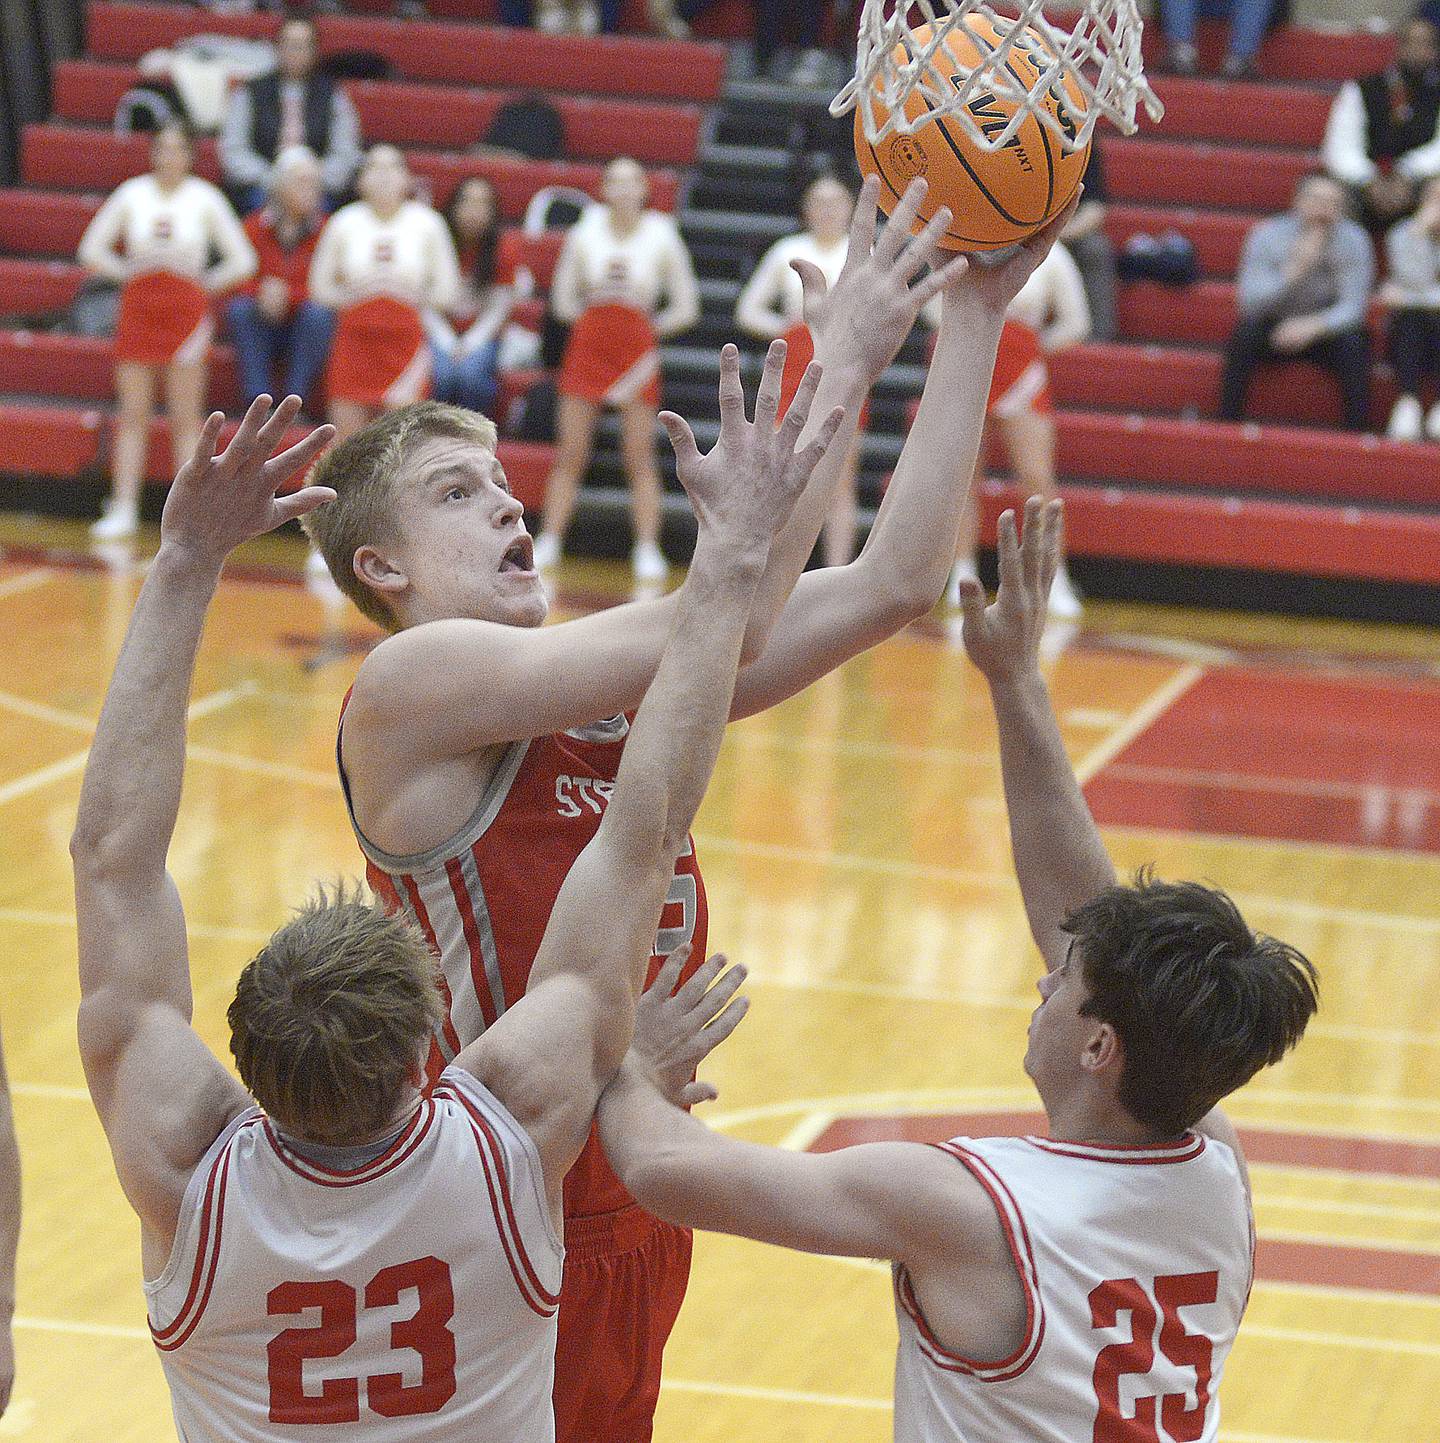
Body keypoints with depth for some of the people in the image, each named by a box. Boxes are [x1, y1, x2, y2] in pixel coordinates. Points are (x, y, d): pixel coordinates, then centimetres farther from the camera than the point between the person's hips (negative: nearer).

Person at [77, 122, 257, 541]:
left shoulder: (205, 199, -1)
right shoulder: (132, 194, 1)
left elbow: (242, 260, 3)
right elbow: (92, 250, 9)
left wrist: (205, 284, 0)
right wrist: (131, 273, 2)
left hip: (188, 309, -1)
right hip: (138, 308, 1)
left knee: (186, 418, 0)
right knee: (132, 415, 1)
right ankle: (123, 510, 4)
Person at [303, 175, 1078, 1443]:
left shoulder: (622, 683, 7)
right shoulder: (411, 682, -14)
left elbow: (895, 582, 1)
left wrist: (974, 320, -4)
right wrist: (840, 366, -23)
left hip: (636, 1206, 8)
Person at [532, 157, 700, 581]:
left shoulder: (661, 237, 0)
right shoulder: (584, 232, 3)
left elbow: (686, 308, 3)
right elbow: (563, 297, 9)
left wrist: (649, 328, 1)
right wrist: (594, 321, 2)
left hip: (637, 350, -1)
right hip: (587, 343, 1)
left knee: (640, 458, -2)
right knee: (569, 453, 1)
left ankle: (647, 550, 1)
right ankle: (548, 542, 6)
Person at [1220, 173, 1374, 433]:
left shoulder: (1354, 240, -12)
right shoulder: (1267, 235, -15)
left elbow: (1352, 306, -15)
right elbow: (1250, 303, -21)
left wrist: (1313, 326, -33)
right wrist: (1295, 268, -34)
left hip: (1325, 331, 0)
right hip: (1275, 329, 0)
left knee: (1354, 343, -30)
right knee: (1245, 332, -30)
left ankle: (1357, 430, -23)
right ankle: (1227, 423, -21)